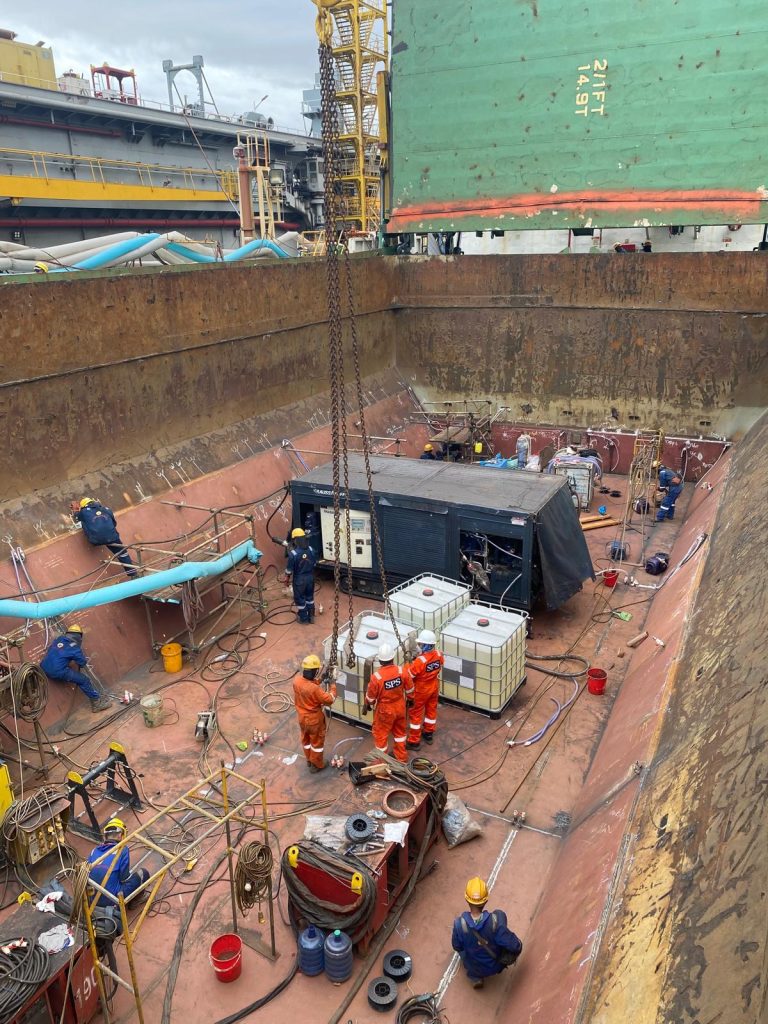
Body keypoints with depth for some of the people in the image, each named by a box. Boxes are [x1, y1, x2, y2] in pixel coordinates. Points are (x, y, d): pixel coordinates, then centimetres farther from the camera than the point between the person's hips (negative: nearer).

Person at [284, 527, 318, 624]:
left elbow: (289, 569, -14)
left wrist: (287, 578, 4)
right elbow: (315, 563, 4)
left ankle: (303, 618, 26)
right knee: (310, 596, 22)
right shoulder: (311, 550, -9)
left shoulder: (293, 553, -23)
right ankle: (311, 616, 32)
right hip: (310, 577, 4)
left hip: (299, 579, -4)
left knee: (300, 598, 14)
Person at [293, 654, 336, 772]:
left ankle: (309, 760, 48)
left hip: (301, 717, 6)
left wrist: (319, 680, 0)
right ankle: (316, 765, 36)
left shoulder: (296, 680, -17)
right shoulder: (315, 689, -37)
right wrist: (333, 686, -10)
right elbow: (329, 700, -24)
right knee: (317, 742, 18)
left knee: (306, 739, 28)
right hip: (314, 720, -6)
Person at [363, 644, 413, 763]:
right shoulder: (402, 671, -18)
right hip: (400, 707, 4)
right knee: (400, 731, 24)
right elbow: (410, 689, -1)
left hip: (385, 710, -4)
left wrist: (366, 705, 9)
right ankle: (401, 757, 39)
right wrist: (410, 699, 19)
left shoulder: (376, 677, -27)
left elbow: (371, 697, -12)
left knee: (380, 734, 16)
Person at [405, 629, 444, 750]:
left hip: (421, 690, -6)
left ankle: (414, 741, 21)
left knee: (415, 714, 10)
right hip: (434, 687, 6)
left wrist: (412, 663, -5)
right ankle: (429, 734, 41)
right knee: (431, 710, 23)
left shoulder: (420, 661, -35)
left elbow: (408, 675, -22)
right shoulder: (438, 654, -14)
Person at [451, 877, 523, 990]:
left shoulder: (459, 924, -32)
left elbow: (457, 947, -12)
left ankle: (475, 978, 21)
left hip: (473, 967, 1)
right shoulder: (495, 921, -36)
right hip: (495, 966, -1)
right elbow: (515, 947, -29)